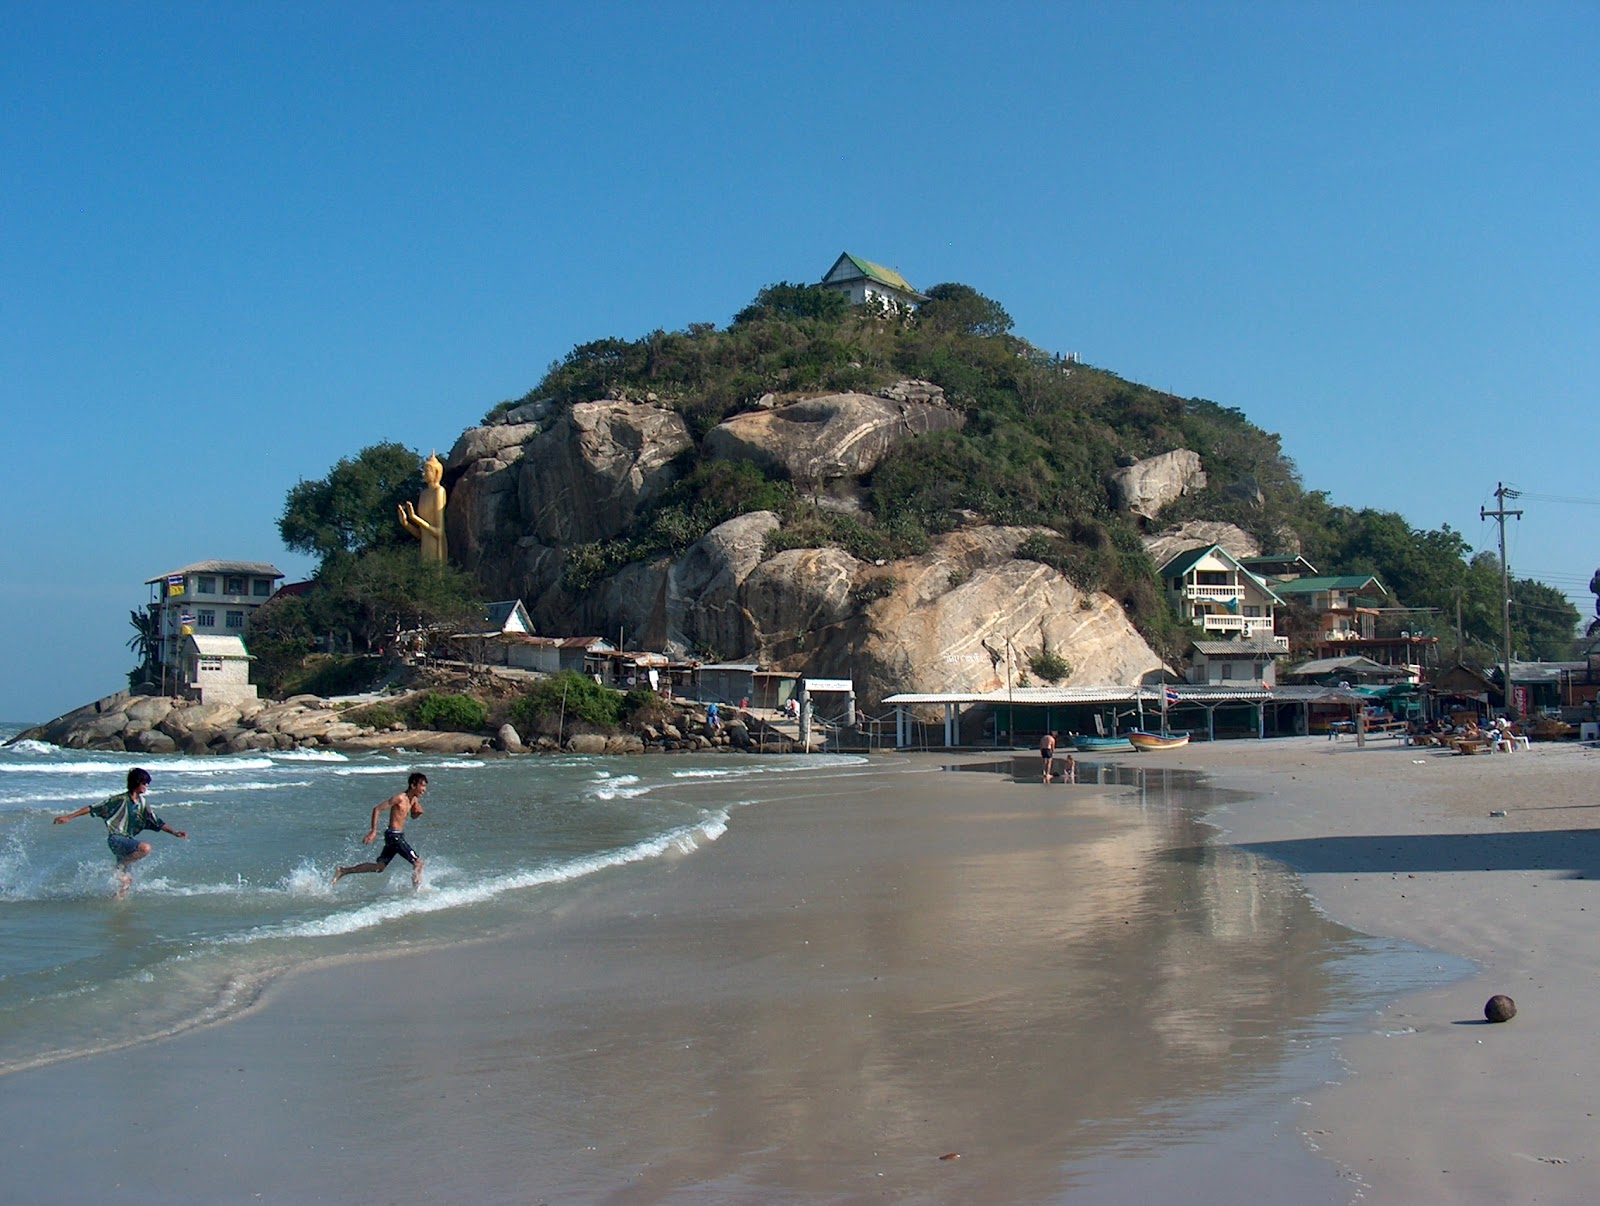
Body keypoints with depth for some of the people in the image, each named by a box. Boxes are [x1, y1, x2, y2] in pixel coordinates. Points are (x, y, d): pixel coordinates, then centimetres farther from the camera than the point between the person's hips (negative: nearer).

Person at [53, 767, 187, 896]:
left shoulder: (142, 804, 12)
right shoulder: (121, 799, -8)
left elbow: (157, 823, 15)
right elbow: (93, 808, -6)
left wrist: (174, 832, 5)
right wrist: (68, 817, -8)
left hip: (128, 841, 8)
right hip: (116, 839, -8)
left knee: (126, 881, 10)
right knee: (145, 847, -33)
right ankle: (121, 865, -12)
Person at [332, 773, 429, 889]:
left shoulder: (414, 800, 9)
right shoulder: (400, 798, -16)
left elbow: (413, 815, 27)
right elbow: (377, 809, -17)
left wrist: (418, 811, 1)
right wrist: (373, 831, -21)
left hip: (399, 836, 9)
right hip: (394, 835, -9)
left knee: (379, 866, 13)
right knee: (418, 863, -10)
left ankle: (343, 871, 18)